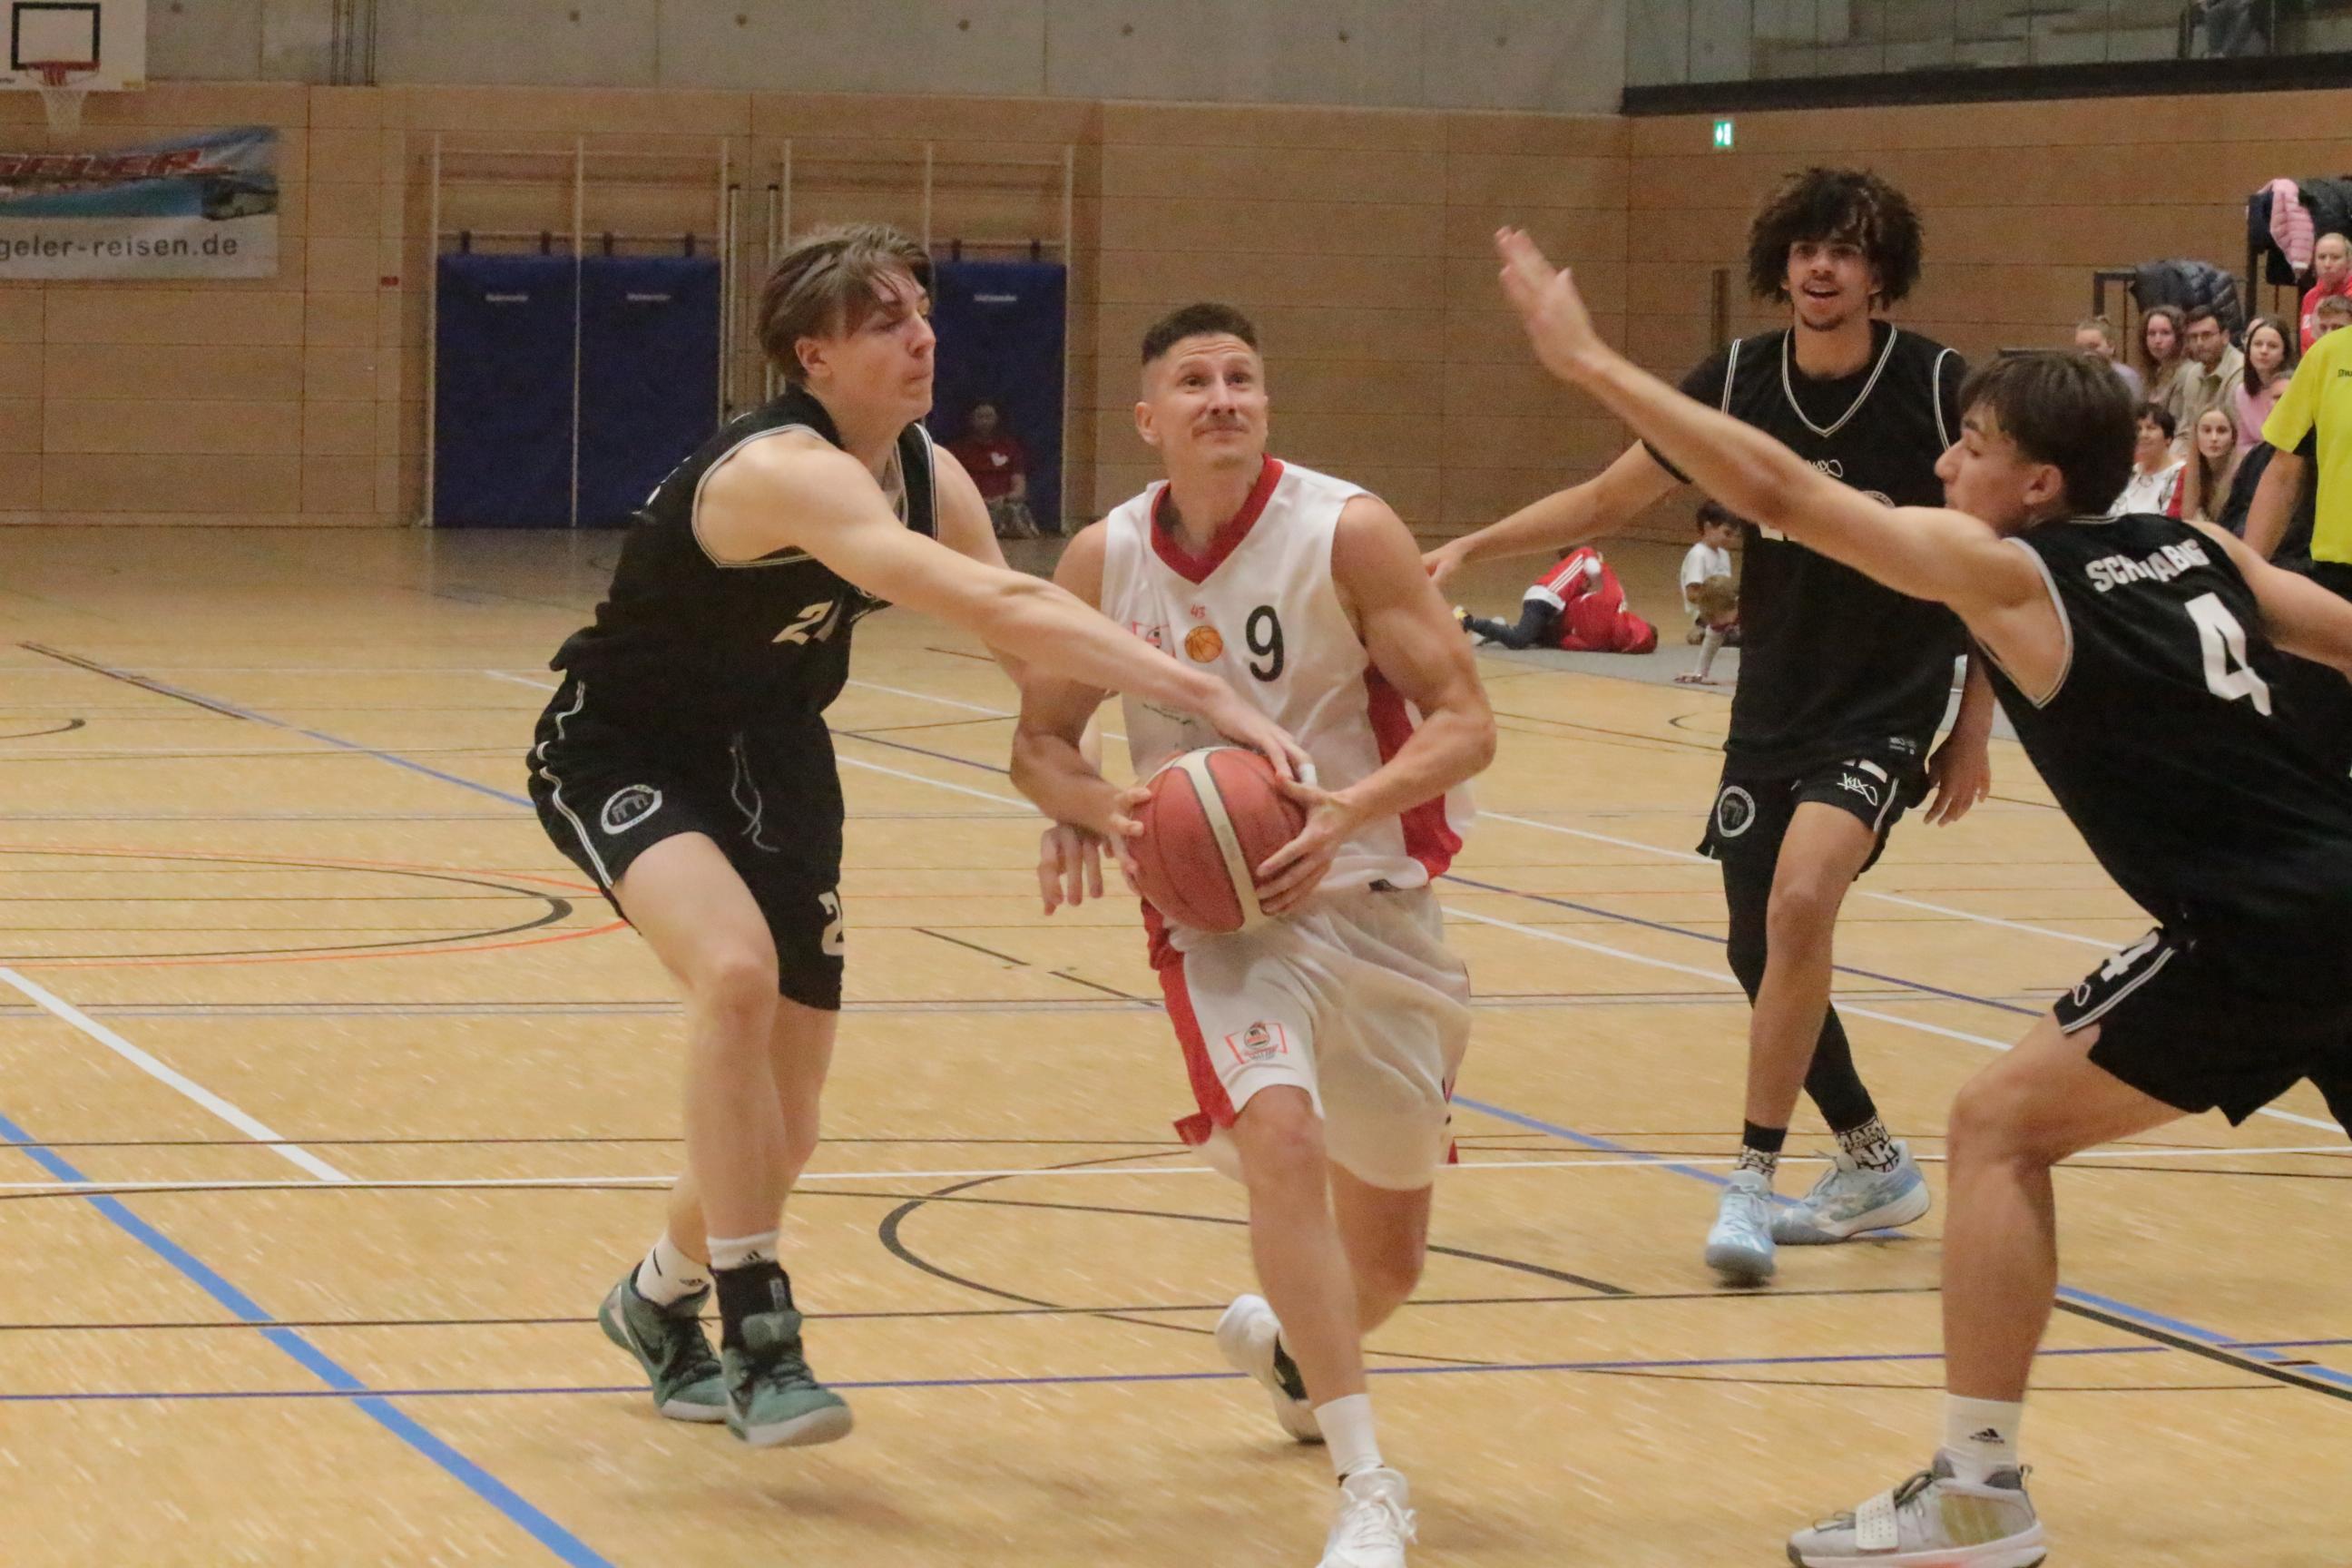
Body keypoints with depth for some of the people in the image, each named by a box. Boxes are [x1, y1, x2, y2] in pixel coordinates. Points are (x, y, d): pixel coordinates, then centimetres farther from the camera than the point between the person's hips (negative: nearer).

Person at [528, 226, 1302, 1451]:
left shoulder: (928, 477, -6)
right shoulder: (780, 471, -33)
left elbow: (1022, 643, 3)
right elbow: (989, 605, -44)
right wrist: (1203, 694, -49)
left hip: (770, 759, 7)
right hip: (621, 755, -7)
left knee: (779, 1137, 7)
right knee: (736, 970, -36)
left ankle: (659, 1301, 39)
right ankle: (758, 1337, -26)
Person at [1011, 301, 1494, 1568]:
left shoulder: (1346, 533, -12)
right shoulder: (1105, 560, -4)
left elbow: (1464, 721, -12)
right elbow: (1040, 741, 7)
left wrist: (1347, 812, -30)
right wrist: (1093, 809, -16)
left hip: (1375, 902, 1)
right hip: (1220, 911, -1)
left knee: (1388, 1254, 13)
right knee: (1282, 1137, -31)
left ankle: (1286, 1343, 51)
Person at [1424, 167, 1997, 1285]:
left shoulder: (1936, 388, -11)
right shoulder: (1738, 384, -2)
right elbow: (1605, 500, 7)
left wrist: (1974, 730, -1)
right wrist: (1468, 548, -3)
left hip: (1886, 707, -5)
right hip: (1771, 707, 5)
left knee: (1799, 905, -25)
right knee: (1761, 951, 9)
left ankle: (1754, 1181, -16)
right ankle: (1875, 1166, 30)